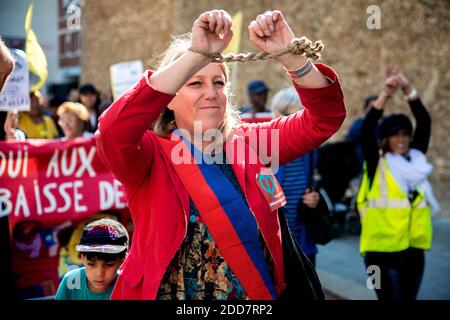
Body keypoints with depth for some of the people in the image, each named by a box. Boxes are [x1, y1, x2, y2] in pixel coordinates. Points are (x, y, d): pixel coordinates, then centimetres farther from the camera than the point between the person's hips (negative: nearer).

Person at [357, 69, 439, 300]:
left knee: (408, 297, 12)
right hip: (382, 251, -4)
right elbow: (367, 128, -14)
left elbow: (424, 122, 2)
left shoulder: (416, 159, 9)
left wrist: (408, 90, -7)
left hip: (414, 251, 5)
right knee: (390, 298, -4)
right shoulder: (377, 164, -2)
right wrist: (386, 94, -20)